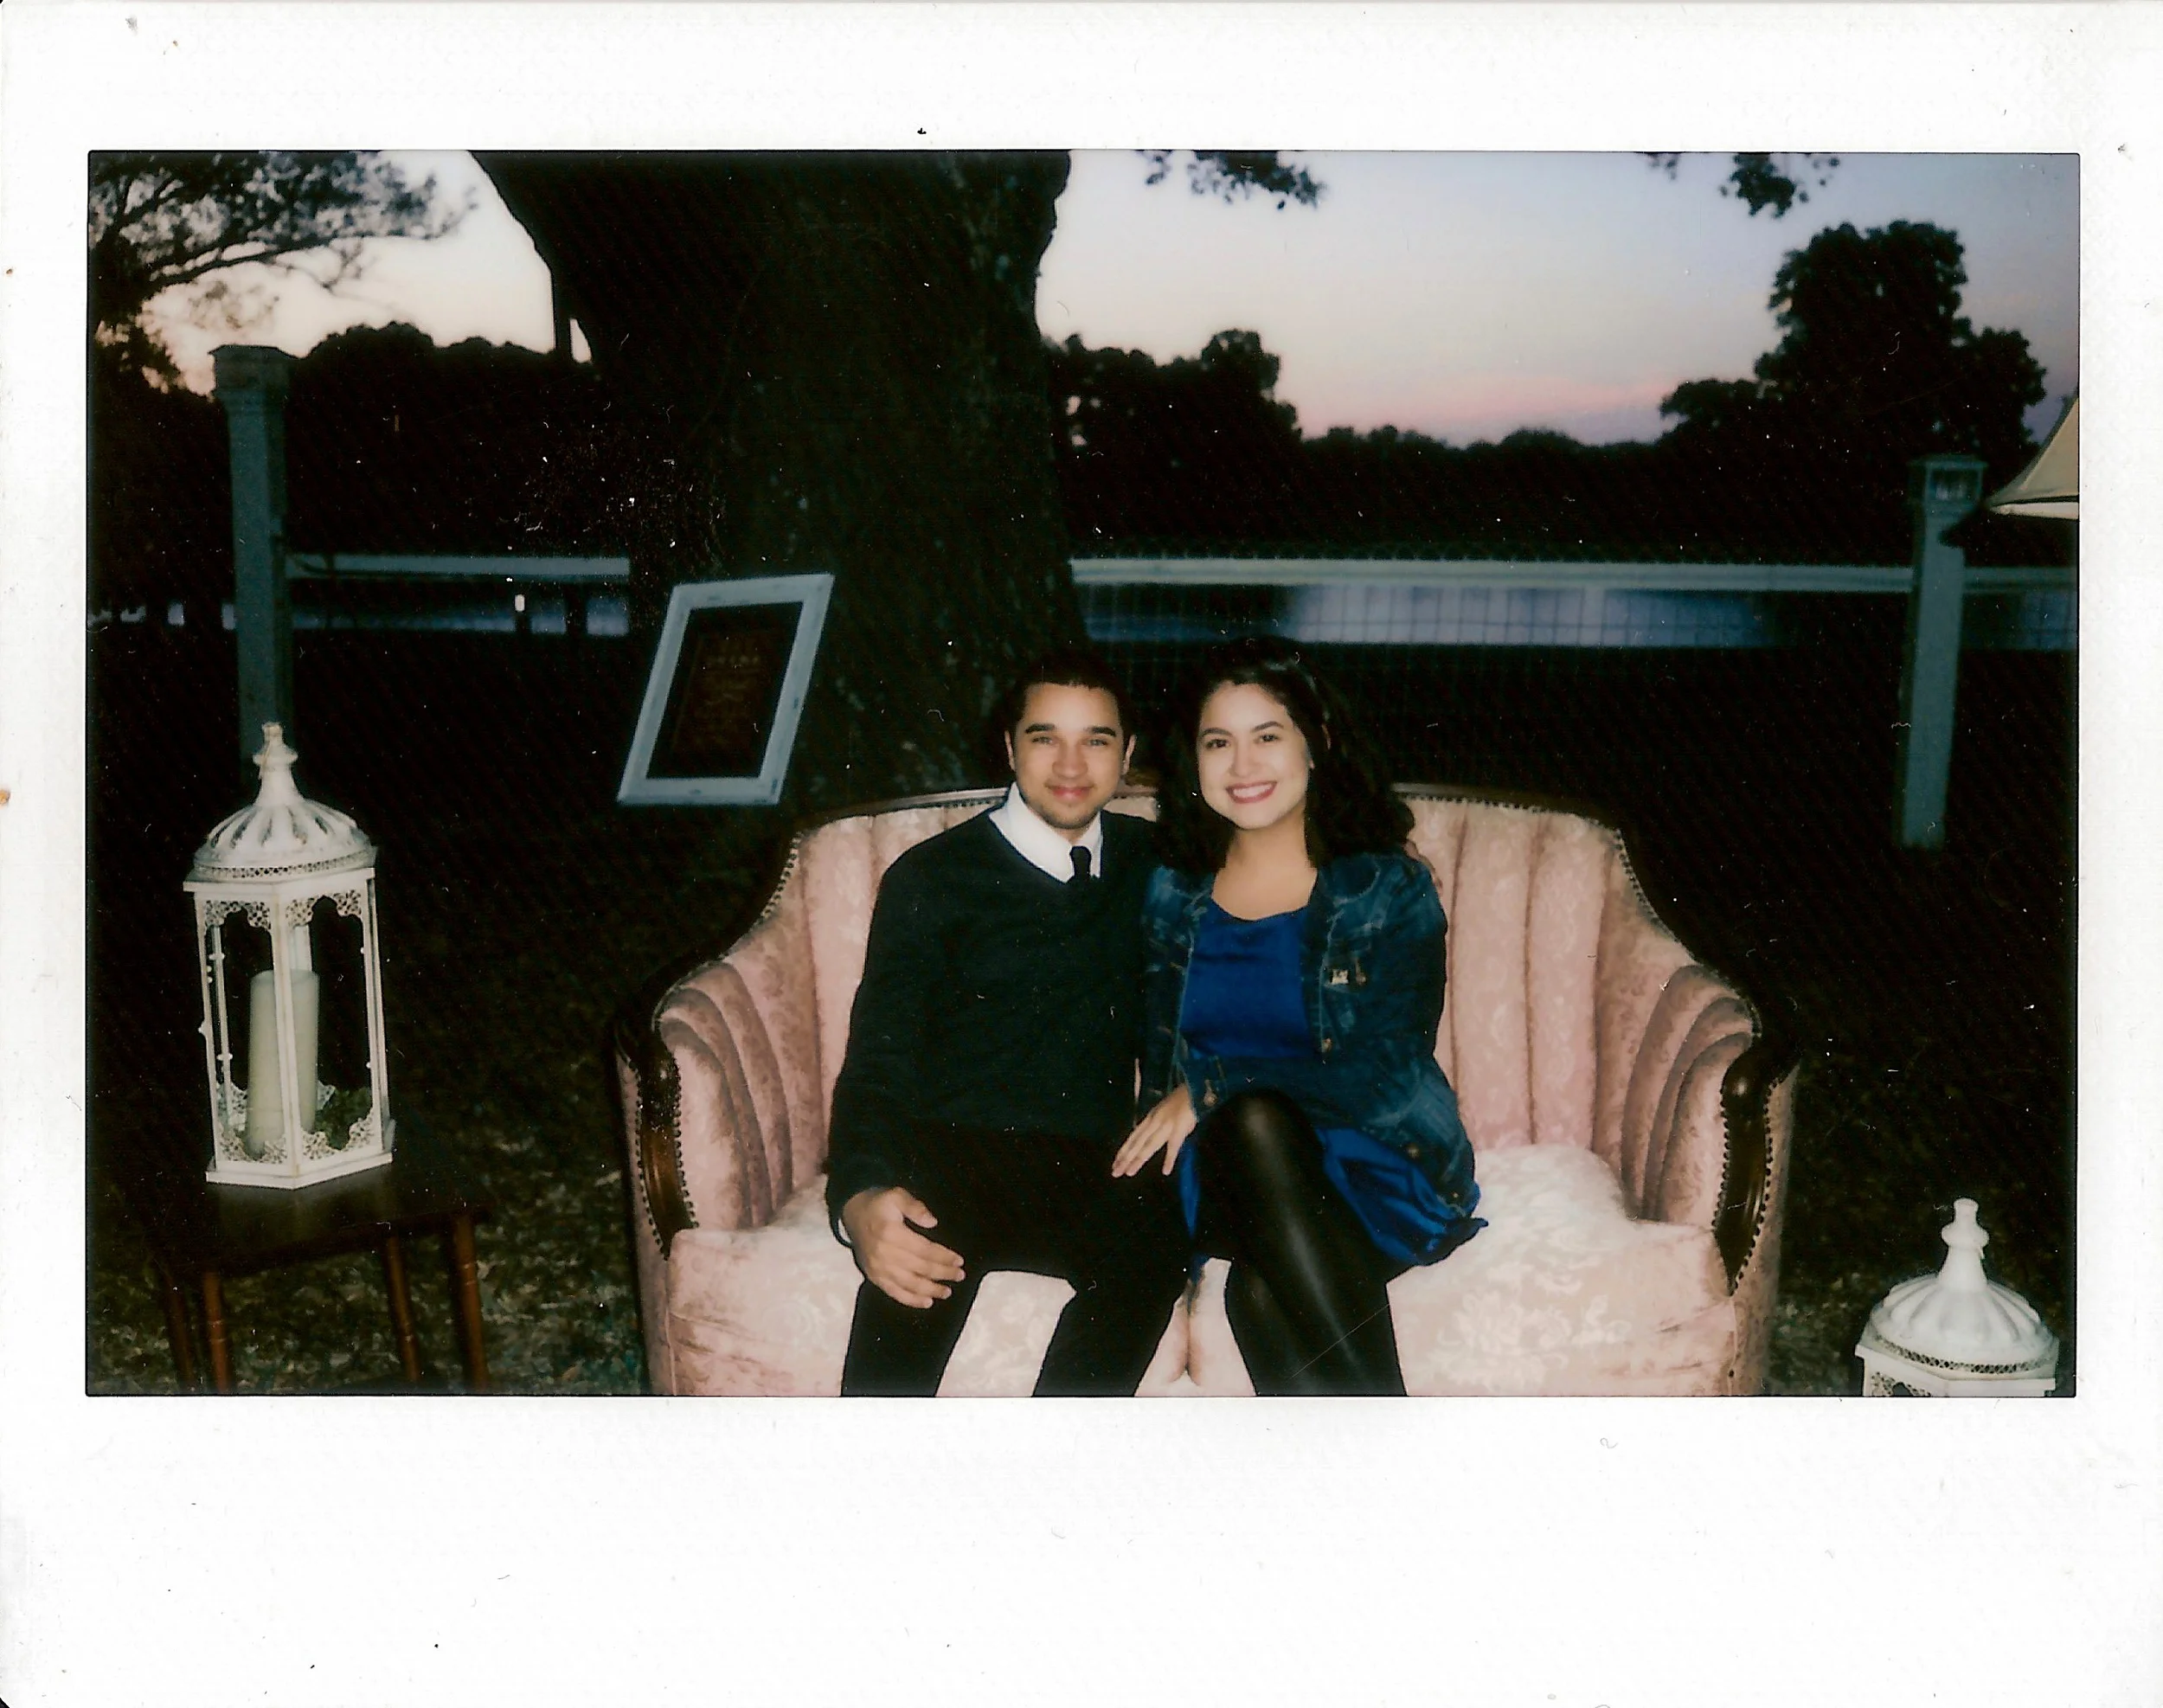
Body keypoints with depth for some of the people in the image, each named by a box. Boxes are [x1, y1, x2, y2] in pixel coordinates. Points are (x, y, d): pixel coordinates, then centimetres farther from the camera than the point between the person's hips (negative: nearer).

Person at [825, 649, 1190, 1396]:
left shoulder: (1149, 867, 19)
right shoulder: (931, 878, 7)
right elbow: (876, 1066, -1)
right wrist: (860, 1198, -22)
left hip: (1094, 1170, 3)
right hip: (954, 1155, -2)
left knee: (1154, 1232, -33)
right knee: (913, 1252, -37)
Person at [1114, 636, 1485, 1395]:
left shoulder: (1389, 891, 1)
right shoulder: (1173, 895, 12)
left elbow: (1388, 1076, -9)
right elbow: (1158, 1065, 11)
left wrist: (1214, 1087, -15)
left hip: (1374, 1169, -2)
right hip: (1229, 1173, 2)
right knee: (1253, 1122, -36)